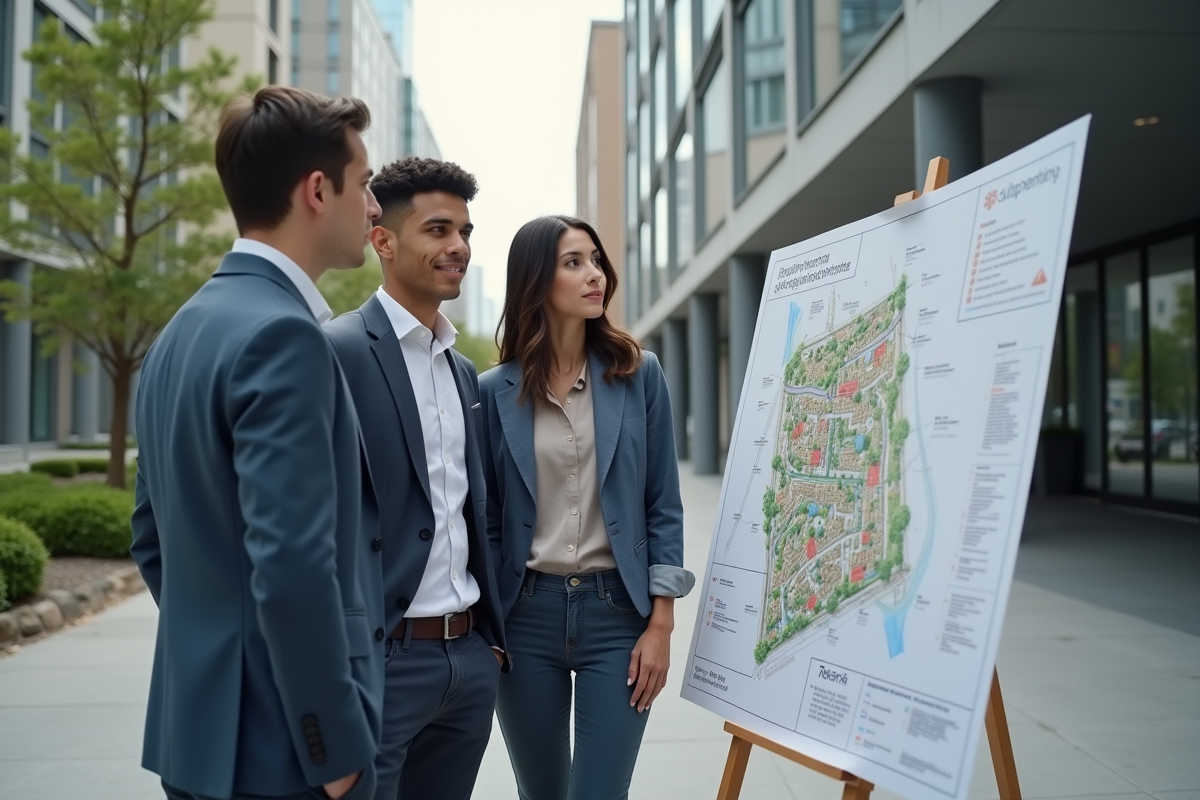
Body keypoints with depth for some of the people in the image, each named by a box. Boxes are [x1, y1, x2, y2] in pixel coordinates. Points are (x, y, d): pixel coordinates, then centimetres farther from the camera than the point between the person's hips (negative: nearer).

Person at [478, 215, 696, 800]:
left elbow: (663, 504, 0)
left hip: (617, 609, -1)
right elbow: (487, 516, 3)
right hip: (526, 613, 1)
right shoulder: (494, 391, -1)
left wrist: (661, 620, -4)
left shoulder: (638, 374, -1)